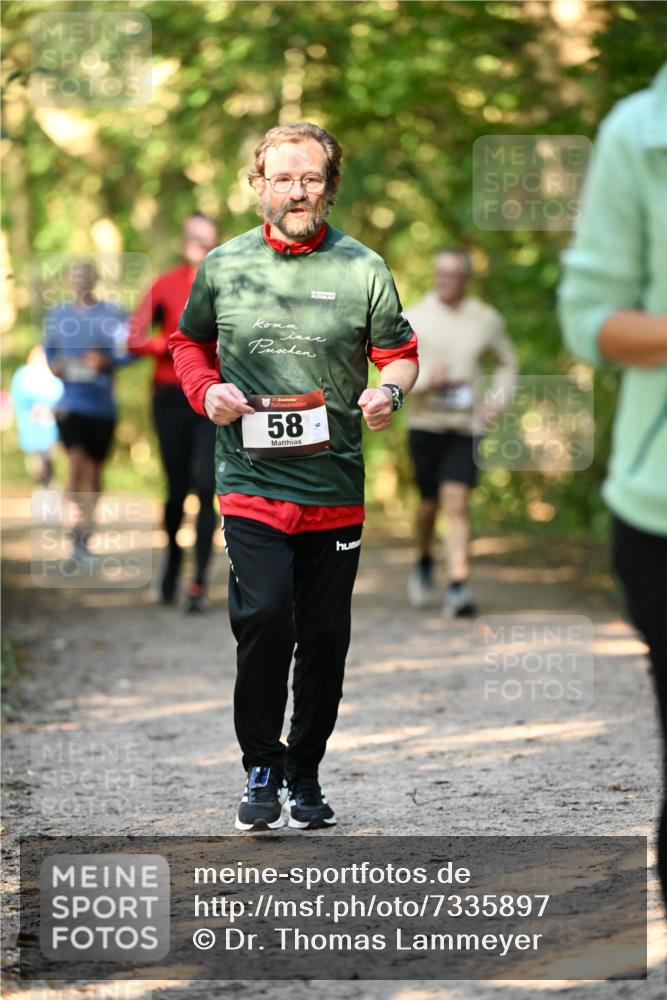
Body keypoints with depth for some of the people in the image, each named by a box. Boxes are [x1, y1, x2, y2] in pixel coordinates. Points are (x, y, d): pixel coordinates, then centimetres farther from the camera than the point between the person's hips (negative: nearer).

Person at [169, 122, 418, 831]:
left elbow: (399, 352, 13)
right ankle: (261, 767, 3)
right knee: (263, 618, -17)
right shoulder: (223, 266, 5)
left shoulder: (363, 269, 3)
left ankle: (305, 773, 25)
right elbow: (188, 340, 19)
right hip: (250, 480, -1)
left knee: (325, 638, 6)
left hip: (336, 486, 1)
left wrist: (390, 391, -9)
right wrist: (206, 390, -1)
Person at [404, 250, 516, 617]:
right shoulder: (415, 318, 0)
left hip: (466, 426, 0)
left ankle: (458, 588, -19)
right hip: (425, 424, 0)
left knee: (457, 504, -13)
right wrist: (425, 379, -20)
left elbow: (506, 364, 20)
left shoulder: (487, 320, 5)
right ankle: (424, 565, 40)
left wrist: (497, 402, 4)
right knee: (429, 503, 12)